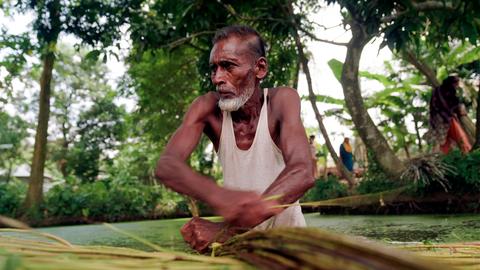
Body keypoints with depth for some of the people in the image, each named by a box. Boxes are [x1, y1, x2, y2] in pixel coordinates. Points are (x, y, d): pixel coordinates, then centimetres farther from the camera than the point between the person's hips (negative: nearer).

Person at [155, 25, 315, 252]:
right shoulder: (208, 107, -15)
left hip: (285, 228, -1)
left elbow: (302, 174, -33)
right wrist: (219, 196, -48)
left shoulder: (282, 100, -20)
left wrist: (227, 228, -43)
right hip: (240, 235, 1)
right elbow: (165, 166, -27)